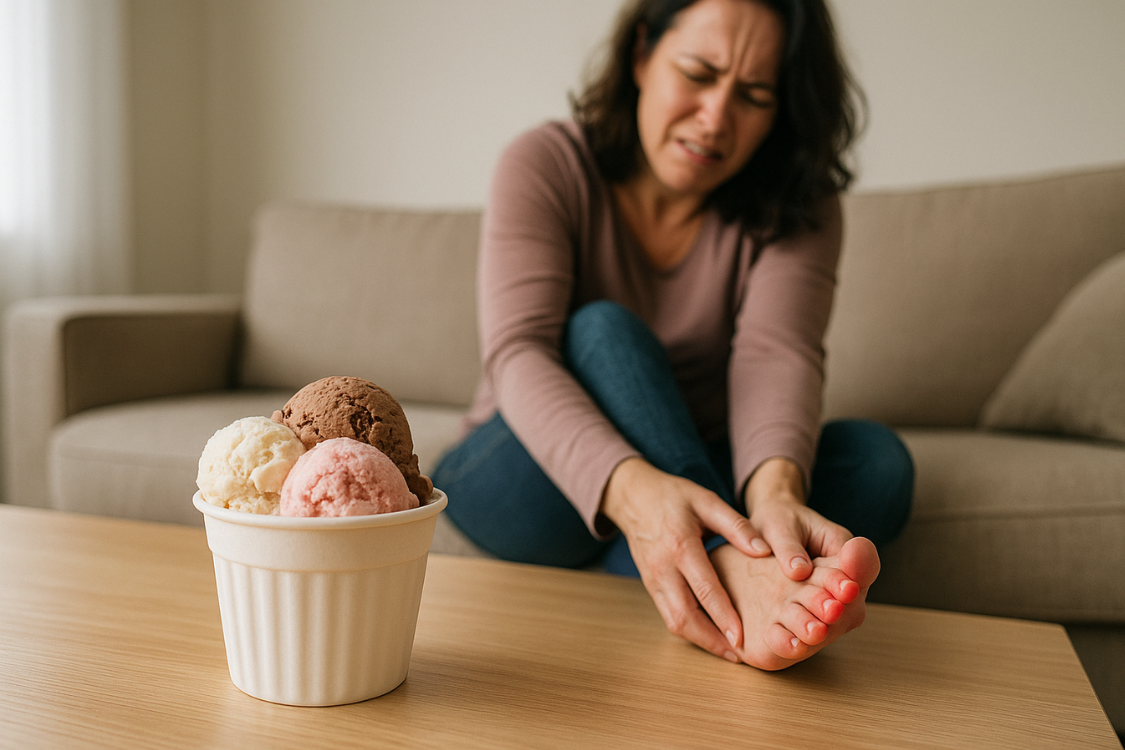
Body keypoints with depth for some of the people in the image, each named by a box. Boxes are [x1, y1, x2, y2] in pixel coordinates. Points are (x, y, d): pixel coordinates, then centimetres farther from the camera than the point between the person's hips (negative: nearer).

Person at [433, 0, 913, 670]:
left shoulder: (796, 207, -5)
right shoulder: (546, 166, -13)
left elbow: (778, 353, -24)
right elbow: (520, 352, -28)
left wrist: (776, 487, -47)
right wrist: (631, 489, -48)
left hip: (698, 478, 3)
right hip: (535, 476, -2)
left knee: (877, 457, -21)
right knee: (604, 332, -31)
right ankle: (730, 571, -48)